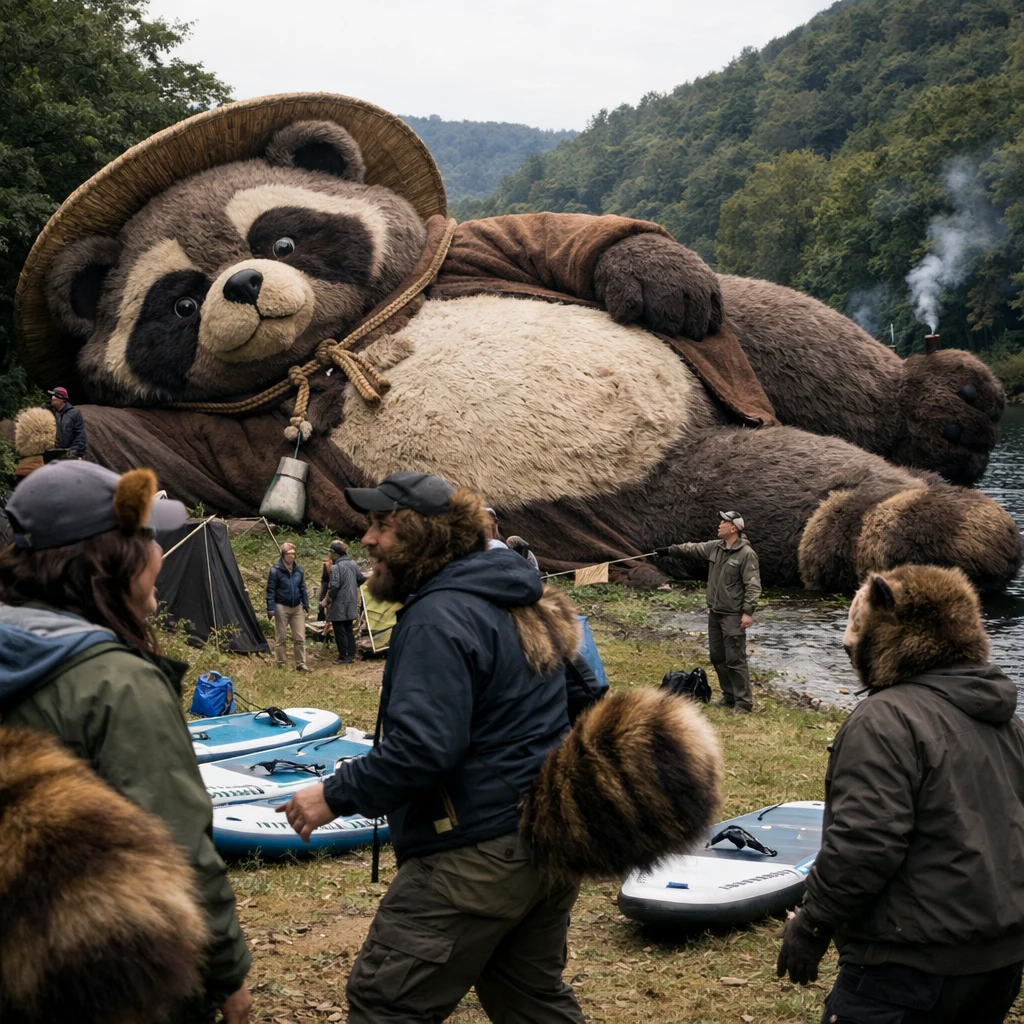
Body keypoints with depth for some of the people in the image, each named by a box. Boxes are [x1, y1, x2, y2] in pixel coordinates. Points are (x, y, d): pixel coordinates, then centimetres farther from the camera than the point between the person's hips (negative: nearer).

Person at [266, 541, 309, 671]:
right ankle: (281, 664, 14)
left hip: (297, 607, 4)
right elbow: (270, 591, -7)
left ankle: (301, 663, 10)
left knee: (300, 638, 4)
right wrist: (270, 609, -12)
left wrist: (306, 606, 10)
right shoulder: (276, 570, -9)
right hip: (282, 607, -4)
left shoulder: (298, 569, 5)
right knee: (281, 638, 6)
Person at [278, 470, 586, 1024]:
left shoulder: (439, 617, -18)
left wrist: (336, 796, -15)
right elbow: (585, 701, 23)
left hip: (476, 854, -10)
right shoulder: (519, 603, 13)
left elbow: (421, 746, -26)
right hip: (552, 845, 10)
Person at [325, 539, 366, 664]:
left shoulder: (336, 567, -19)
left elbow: (334, 586, -24)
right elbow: (362, 578, 12)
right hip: (351, 604, 7)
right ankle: (351, 655, 18)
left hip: (339, 605, -7)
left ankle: (343, 657, 4)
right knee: (349, 630, 15)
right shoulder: (352, 564, 4)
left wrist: (329, 596, -5)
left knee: (340, 632, 1)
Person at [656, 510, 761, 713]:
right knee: (717, 656, 14)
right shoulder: (715, 547, 7)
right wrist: (670, 550, 18)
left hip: (733, 616, -8)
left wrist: (748, 611, -21)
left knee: (735, 659, -9)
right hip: (715, 612, 8)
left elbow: (753, 585, -17)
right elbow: (693, 548, 20)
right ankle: (729, 696, 26)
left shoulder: (746, 554, -15)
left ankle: (743, 703, -3)